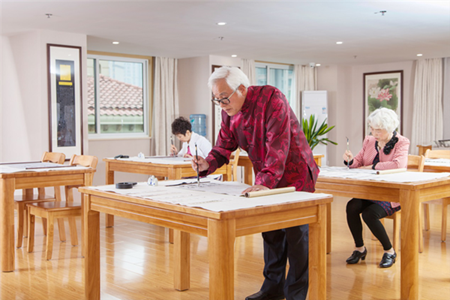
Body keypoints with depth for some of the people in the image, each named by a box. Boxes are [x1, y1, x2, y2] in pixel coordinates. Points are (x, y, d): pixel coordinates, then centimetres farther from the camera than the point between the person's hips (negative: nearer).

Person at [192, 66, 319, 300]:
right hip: (266, 179, 7)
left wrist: (265, 181, -39)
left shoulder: (271, 98, -24)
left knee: (296, 235, -1)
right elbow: (224, 147, 0)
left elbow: (278, 144, -31)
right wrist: (208, 164, -21)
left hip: (295, 175, -7)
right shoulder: (229, 112, -1)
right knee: (270, 233, 15)